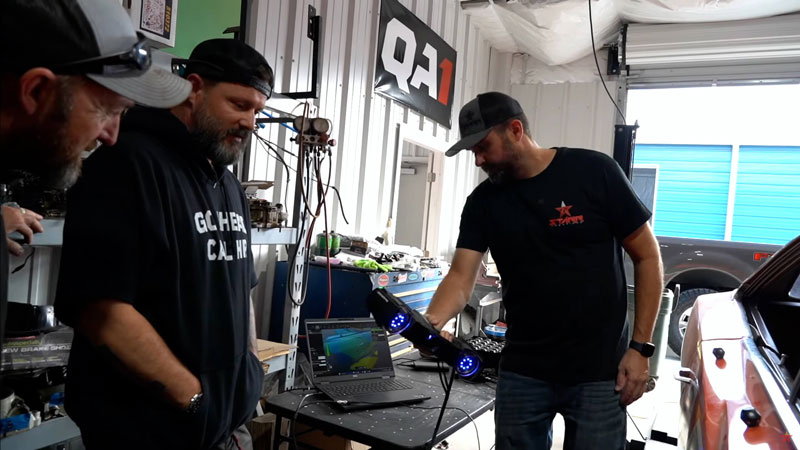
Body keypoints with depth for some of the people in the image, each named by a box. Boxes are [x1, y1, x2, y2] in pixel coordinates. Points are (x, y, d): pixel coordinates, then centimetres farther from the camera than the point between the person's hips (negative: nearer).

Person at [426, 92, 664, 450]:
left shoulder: (594, 172, -9)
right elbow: (461, 277, -6)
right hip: (521, 372, 3)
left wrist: (640, 347, -8)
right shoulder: (483, 202, 0)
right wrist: (430, 323, -27)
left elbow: (647, 257, -4)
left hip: (599, 371, -2)